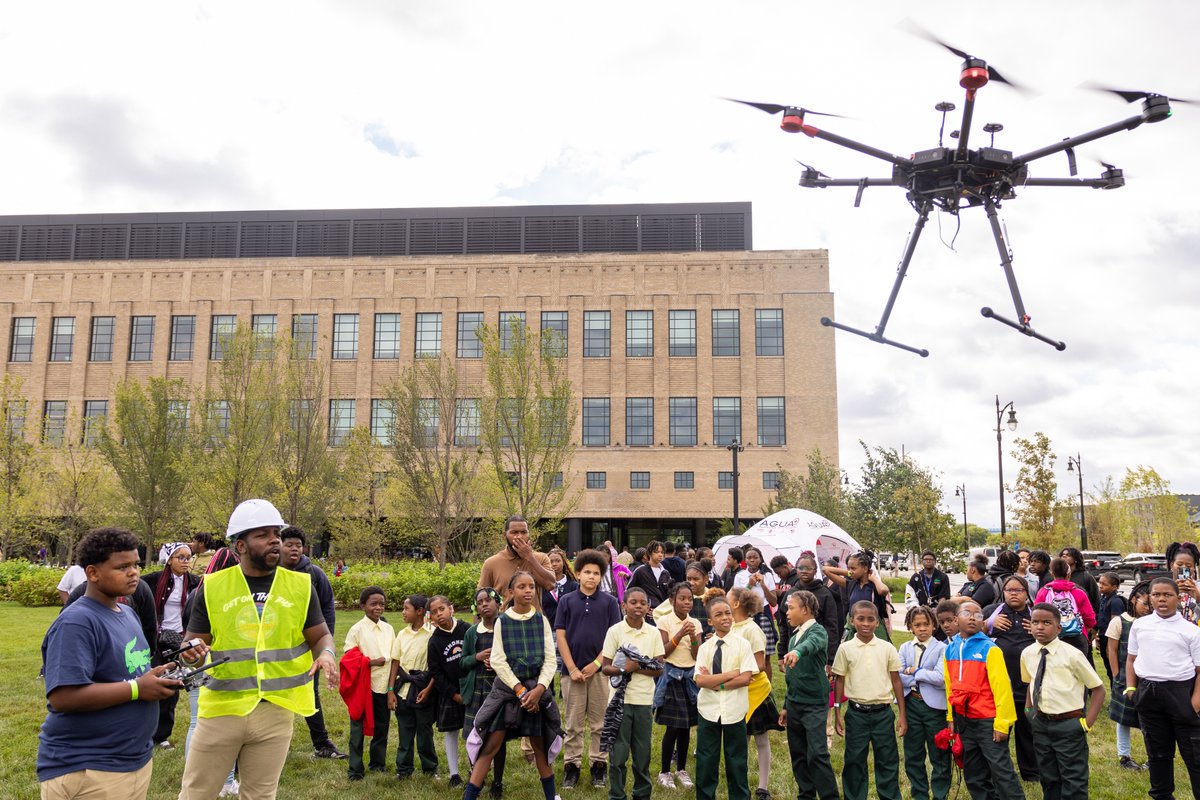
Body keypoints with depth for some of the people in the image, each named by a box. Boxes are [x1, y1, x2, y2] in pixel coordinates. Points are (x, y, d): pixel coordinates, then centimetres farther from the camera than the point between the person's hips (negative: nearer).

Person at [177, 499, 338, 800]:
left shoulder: (300, 585, 0)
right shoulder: (213, 586, -3)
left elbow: (320, 636, 6)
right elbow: (193, 640, 5)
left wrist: (326, 654, -16)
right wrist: (190, 654, -18)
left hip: (275, 710, 1)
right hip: (221, 707, -1)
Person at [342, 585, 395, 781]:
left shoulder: (388, 629, 6)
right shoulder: (357, 629, -8)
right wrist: (372, 662, -19)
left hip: (384, 686, 4)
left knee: (381, 726, 13)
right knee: (358, 727, 4)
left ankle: (378, 762, 28)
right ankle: (355, 769, 14)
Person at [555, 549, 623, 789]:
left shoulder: (610, 602, 2)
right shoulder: (566, 601, 3)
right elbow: (560, 636, 0)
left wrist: (596, 664, -10)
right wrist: (572, 668, -8)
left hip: (601, 670, 0)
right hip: (572, 671, 0)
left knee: (600, 724, 7)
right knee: (573, 724, 8)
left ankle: (599, 765, 19)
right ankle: (571, 765, 18)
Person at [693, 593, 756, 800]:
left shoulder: (742, 644, -6)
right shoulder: (705, 647, -1)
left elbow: (745, 679, -13)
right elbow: (700, 681, -11)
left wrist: (715, 683, -14)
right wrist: (731, 674, -16)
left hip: (734, 711, -2)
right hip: (708, 709, 2)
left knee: (736, 761, 11)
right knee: (705, 762, 10)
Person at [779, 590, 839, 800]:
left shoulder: (818, 631, -11)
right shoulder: (794, 637, 12)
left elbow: (812, 643, -38)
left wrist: (797, 652, -59)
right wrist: (786, 705, 19)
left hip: (813, 703, -8)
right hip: (794, 703, 8)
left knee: (817, 754, -11)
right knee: (798, 754, 12)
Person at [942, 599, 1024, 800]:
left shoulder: (989, 649, -12)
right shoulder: (950, 649, 4)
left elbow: (1001, 687, -14)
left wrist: (1001, 723, -16)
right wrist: (951, 718, 12)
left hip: (988, 722, -6)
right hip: (964, 721, 6)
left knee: (1001, 771, -3)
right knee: (973, 775, 16)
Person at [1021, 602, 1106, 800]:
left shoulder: (1072, 655, -16)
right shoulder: (1027, 654, -2)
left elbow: (1098, 688, -7)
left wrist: (1087, 722, -11)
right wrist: (1028, 708, 7)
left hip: (1068, 725, -4)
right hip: (1041, 723, 5)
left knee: (1073, 781, 4)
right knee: (1048, 777, 17)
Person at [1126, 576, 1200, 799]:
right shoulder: (1139, 625, 6)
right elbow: (1131, 658, 13)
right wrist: (1130, 687, 3)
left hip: (1181, 691, -3)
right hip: (1148, 691, 3)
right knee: (1157, 751, 17)